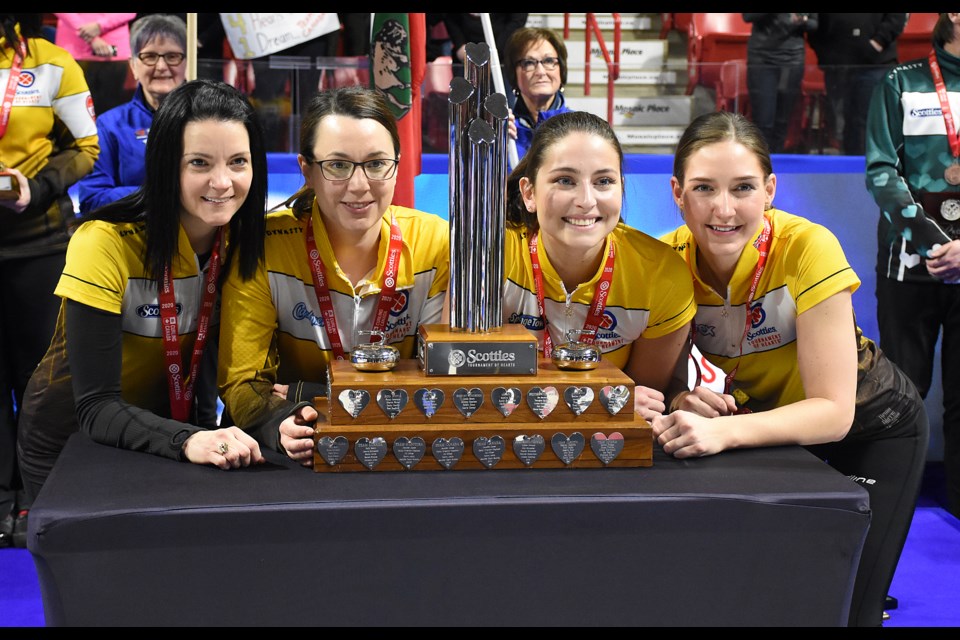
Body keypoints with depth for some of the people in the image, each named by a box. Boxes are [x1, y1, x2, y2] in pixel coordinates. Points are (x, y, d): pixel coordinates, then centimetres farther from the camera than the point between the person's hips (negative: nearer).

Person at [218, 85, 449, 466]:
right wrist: (282, 424, -30)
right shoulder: (264, 248, -10)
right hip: (293, 465, -1)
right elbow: (242, 381, -7)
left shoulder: (436, 244, -6)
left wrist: (306, 394, -14)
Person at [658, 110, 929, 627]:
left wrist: (723, 430, -48)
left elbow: (834, 413, -34)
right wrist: (682, 404, -35)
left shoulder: (807, 249, -32)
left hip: (871, 425, -3)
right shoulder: (669, 261, -22)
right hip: (765, 418, 3)